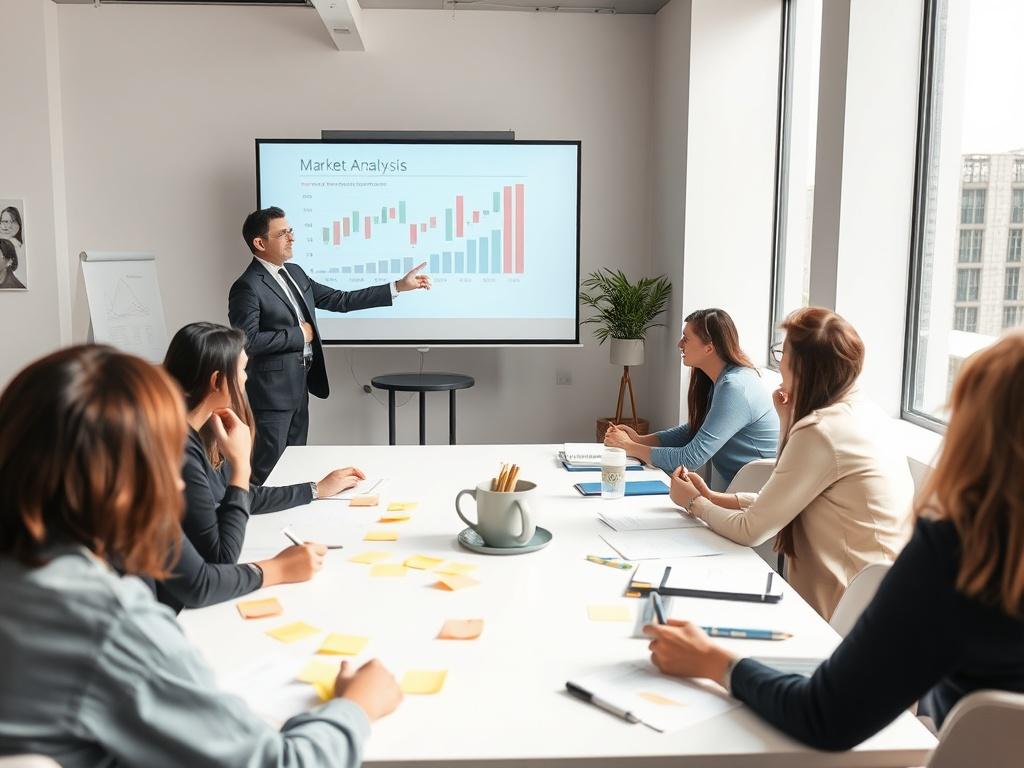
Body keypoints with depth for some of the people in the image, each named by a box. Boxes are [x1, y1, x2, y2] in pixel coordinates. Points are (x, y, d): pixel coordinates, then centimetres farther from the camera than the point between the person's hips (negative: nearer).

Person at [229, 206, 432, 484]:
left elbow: (340, 300, 12)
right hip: (272, 391, -8)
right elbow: (248, 341, -23)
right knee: (268, 469, -2)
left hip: (300, 386, 9)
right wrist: (298, 334, -15)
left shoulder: (295, 273, 11)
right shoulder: (248, 287, -15)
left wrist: (399, 286, 9)